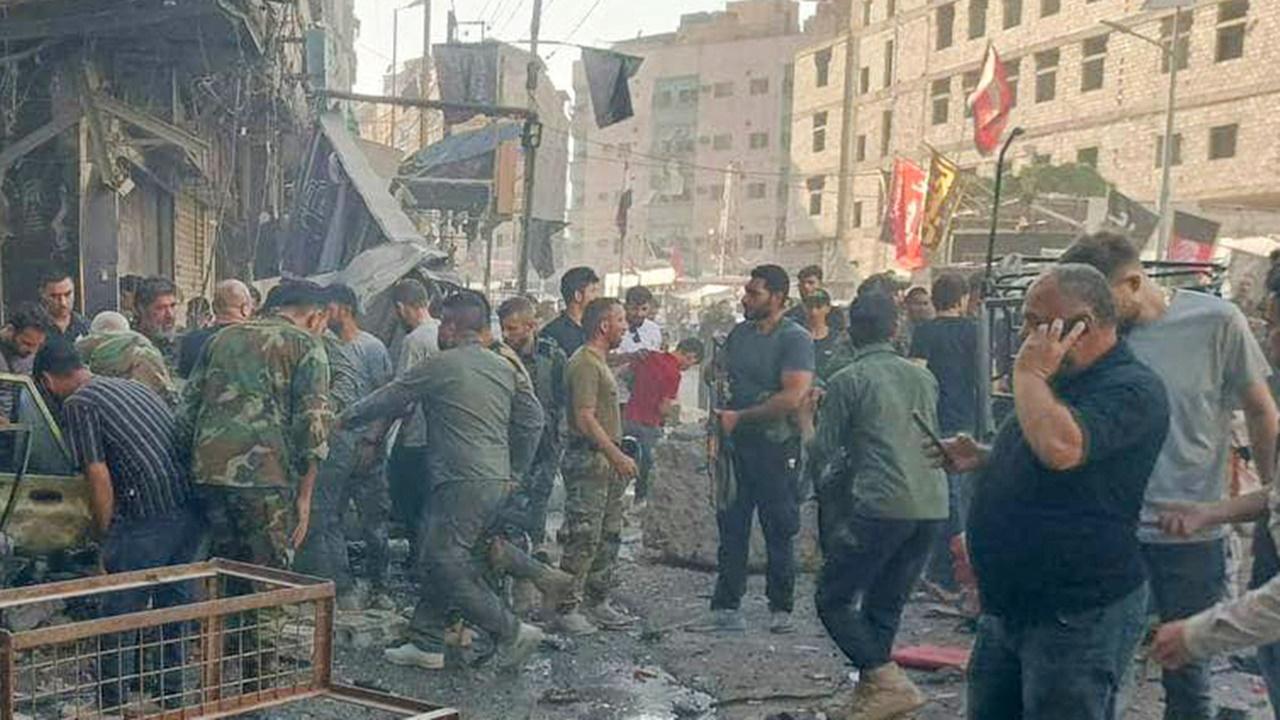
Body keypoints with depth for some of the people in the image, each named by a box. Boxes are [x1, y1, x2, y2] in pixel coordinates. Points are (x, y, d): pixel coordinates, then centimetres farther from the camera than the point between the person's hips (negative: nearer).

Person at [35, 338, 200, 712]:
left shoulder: (78, 404, -2)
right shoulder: (132, 386, 21)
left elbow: (100, 480, -9)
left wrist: (104, 534, 5)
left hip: (148, 519, -8)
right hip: (189, 510, 8)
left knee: (121, 618, 6)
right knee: (172, 610, 21)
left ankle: (111, 705, 13)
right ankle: (171, 698, 30)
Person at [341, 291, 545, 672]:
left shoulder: (440, 365, -6)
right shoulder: (504, 368, 13)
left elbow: (389, 399, 4)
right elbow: (532, 422, 16)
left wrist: (345, 419, 19)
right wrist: (514, 470, 24)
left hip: (463, 482, -8)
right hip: (497, 480, 8)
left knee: (445, 562, -4)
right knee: (436, 559, 14)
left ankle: (512, 632, -3)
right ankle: (426, 644, 18)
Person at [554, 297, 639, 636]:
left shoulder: (601, 362, 18)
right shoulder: (584, 363, -14)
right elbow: (585, 418, -21)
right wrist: (617, 455, -23)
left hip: (607, 461, 10)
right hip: (588, 459, -10)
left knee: (609, 537, 14)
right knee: (583, 538, -7)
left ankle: (599, 603, 23)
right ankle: (567, 609, 0)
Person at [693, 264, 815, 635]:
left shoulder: (795, 339, -9)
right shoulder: (738, 334, 12)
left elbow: (794, 397, -20)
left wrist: (739, 418, -14)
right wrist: (717, 429, 7)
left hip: (777, 446, -6)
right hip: (737, 445, 6)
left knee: (780, 531, 5)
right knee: (731, 528, 5)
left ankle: (781, 609, 17)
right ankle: (726, 610, 11)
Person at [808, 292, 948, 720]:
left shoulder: (847, 381, -2)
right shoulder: (924, 377, 15)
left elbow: (821, 452, 0)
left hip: (881, 506, -6)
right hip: (932, 506, 7)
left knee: (833, 600, 3)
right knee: (886, 605, 17)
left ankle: (890, 683, -8)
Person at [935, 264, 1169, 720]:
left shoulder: (1131, 389, -19)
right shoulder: (1060, 381, 13)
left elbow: (1060, 447, -37)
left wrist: (1029, 374, -22)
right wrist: (982, 459, 9)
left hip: (1080, 617, -9)